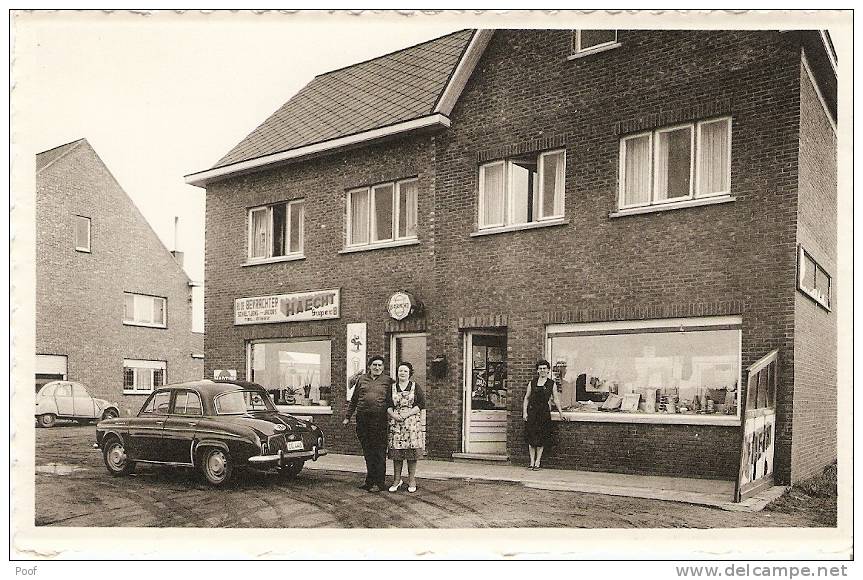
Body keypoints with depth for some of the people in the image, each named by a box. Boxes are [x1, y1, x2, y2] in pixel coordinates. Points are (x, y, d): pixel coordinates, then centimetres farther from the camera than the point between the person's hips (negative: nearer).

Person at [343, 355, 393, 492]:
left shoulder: (388, 381, 7)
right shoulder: (361, 379, 14)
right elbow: (354, 400, 19)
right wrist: (348, 417, 17)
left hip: (380, 420, -3)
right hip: (362, 419, 3)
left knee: (379, 452, -3)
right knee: (367, 451, 8)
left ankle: (379, 483, 3)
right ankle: (370, 480, 17)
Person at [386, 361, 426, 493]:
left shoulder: (415, 387, 6)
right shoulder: (391, 387, 10)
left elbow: (422, 404, 0)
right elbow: (388, 405, 7)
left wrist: (408, 413, -11)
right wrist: (393, 415, -12)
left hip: (412, 421, -1)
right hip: (396, 423, 1)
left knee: (411, 450, -3)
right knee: (396, 451, 1)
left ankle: (412, 480, 6)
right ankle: (397, 480, 11)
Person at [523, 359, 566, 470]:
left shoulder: (551, 383, 5)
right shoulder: (532, 382, 8)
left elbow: (556, 399, 8)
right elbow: (526, 398, 10)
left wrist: (561, 413, 4)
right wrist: (524, 412, 2)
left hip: (544, 412, -1)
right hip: (532, 410, 1)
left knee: (541, 438, -1)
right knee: (531, 437, 1)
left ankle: (537, 462, 8)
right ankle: (532, 462, 8)